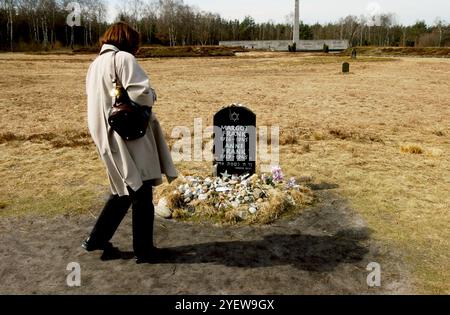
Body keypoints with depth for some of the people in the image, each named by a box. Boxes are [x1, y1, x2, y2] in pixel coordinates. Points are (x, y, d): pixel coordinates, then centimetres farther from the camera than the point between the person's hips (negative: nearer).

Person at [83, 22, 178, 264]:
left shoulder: (95, 65, 17)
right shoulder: (123, 58, -9)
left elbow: (100, 100, 18)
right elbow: (141, 93, -22)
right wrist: (151, 97, -2)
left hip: (107, 137, 9)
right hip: (129, 135, -9)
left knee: (124, 191, 20)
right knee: (142, 193, 2)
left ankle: (96, 240, 26)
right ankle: (144, 250, 12)